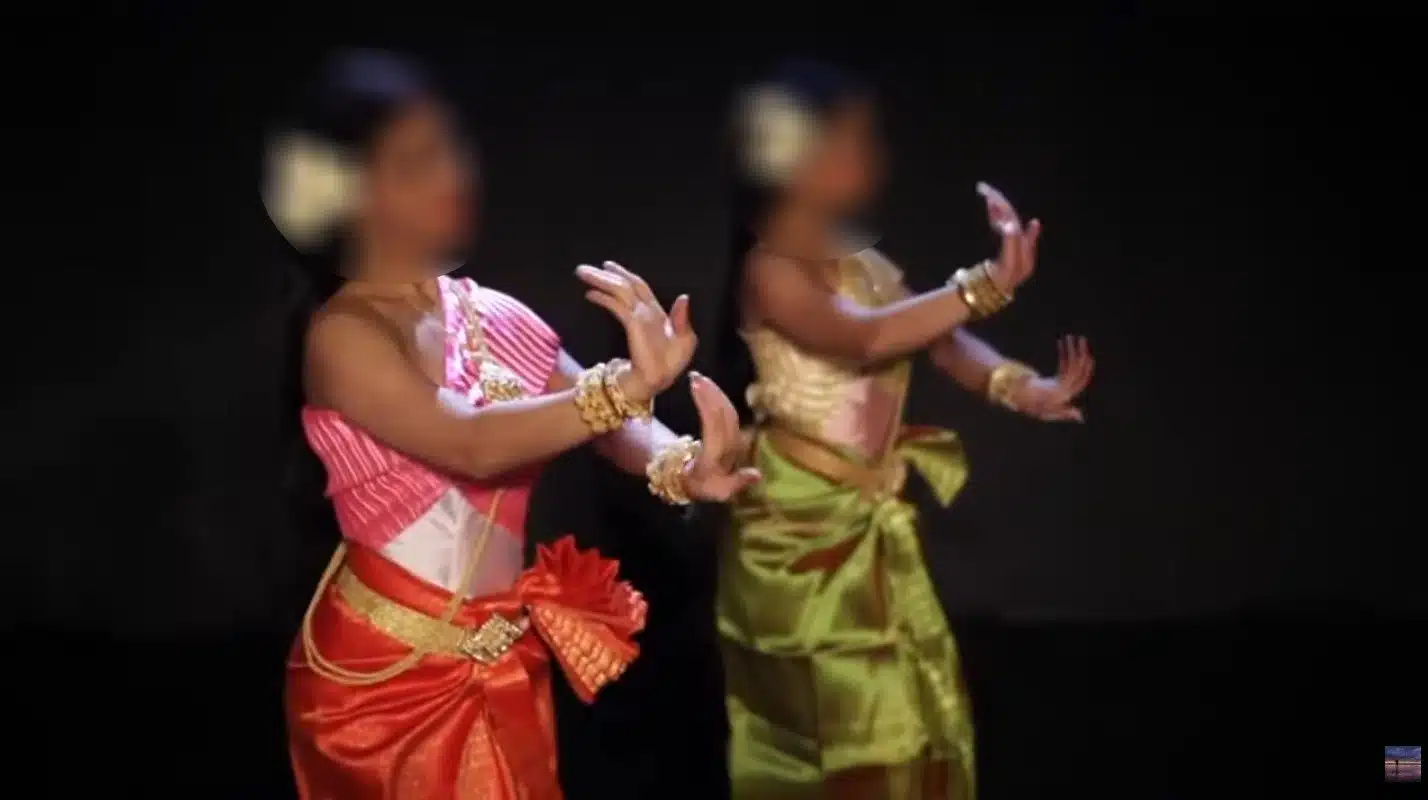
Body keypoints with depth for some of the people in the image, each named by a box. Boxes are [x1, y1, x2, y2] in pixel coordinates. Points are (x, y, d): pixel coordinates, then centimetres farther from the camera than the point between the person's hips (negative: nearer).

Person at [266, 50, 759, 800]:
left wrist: (681, 463, -29)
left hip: (502, 666, 6)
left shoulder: (498, 316, 5)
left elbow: (601, 415, -7)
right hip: (387, 673, -6)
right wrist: (633, 383, -41)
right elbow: (471, 444, -30)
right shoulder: (343, 333, -15)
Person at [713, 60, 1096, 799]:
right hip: (801, 531, -8)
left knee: (912, 725, 10)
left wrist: (1021, 386, -19)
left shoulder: (865, 264, 9)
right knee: (840, 736, -3)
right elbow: (864, 337, -32)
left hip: (874, 527, 8)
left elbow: (939, 338, 0)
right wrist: (986, 285, -39)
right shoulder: (769, 271, -15)